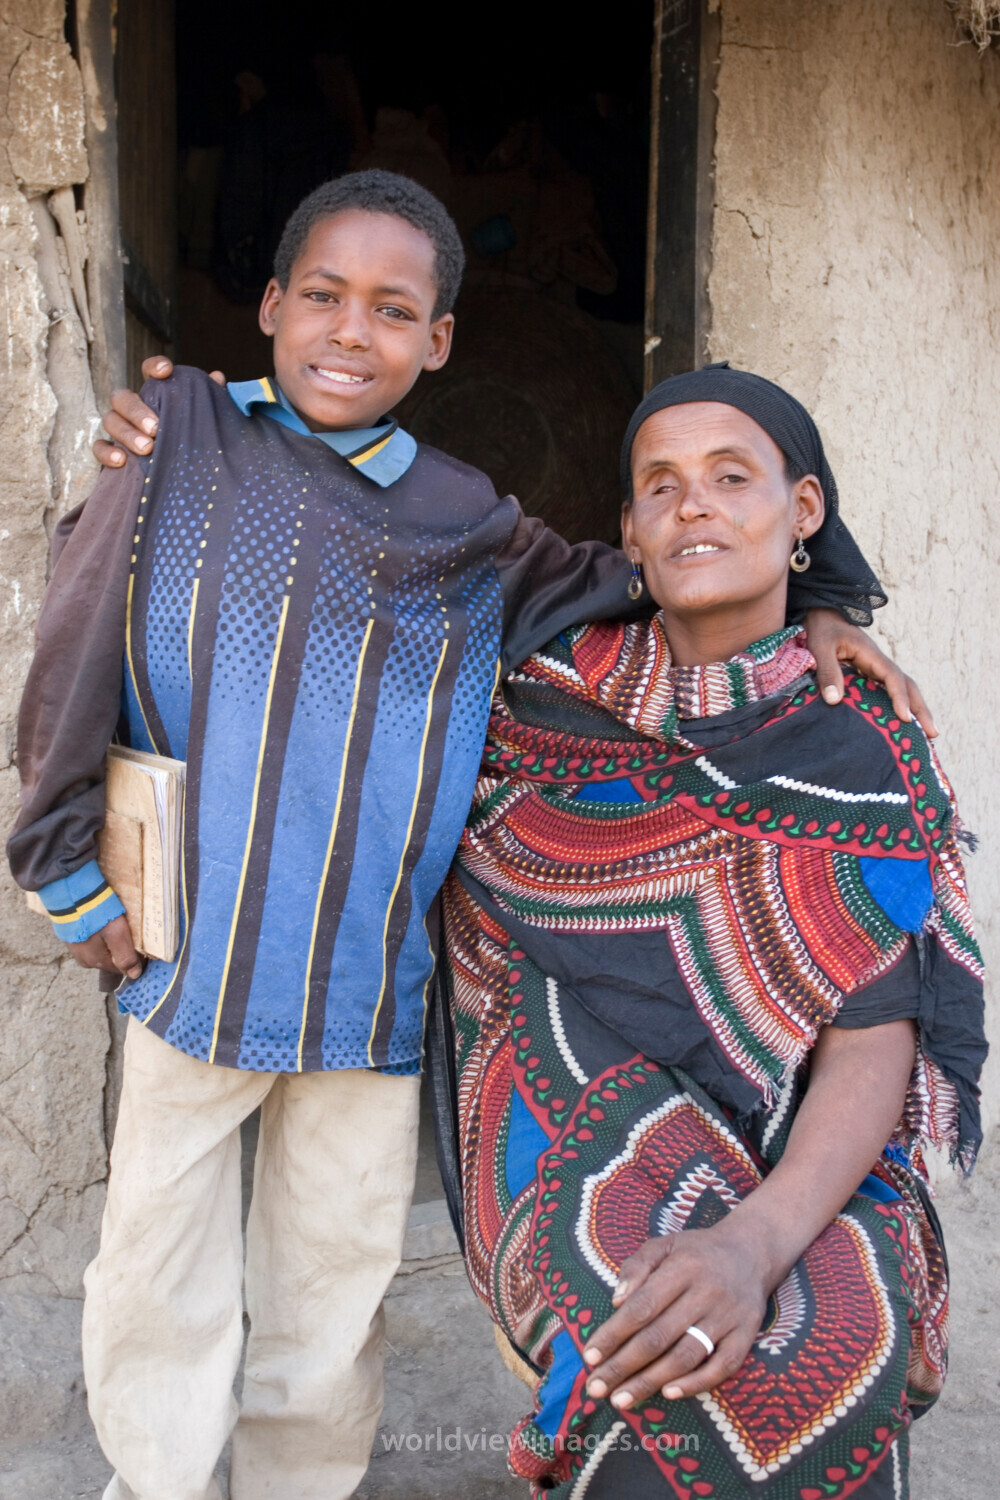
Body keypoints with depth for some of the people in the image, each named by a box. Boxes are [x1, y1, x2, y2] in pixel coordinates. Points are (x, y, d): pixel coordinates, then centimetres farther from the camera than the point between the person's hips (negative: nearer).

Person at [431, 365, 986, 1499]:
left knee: (842, 1344, -29)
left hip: (791, 1158, 1)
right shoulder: (553, 687, 4)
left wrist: (759, 1238, -28)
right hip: (574, 1094, 0)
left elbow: (877, 1038, -9)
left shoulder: (865, 756, 0)